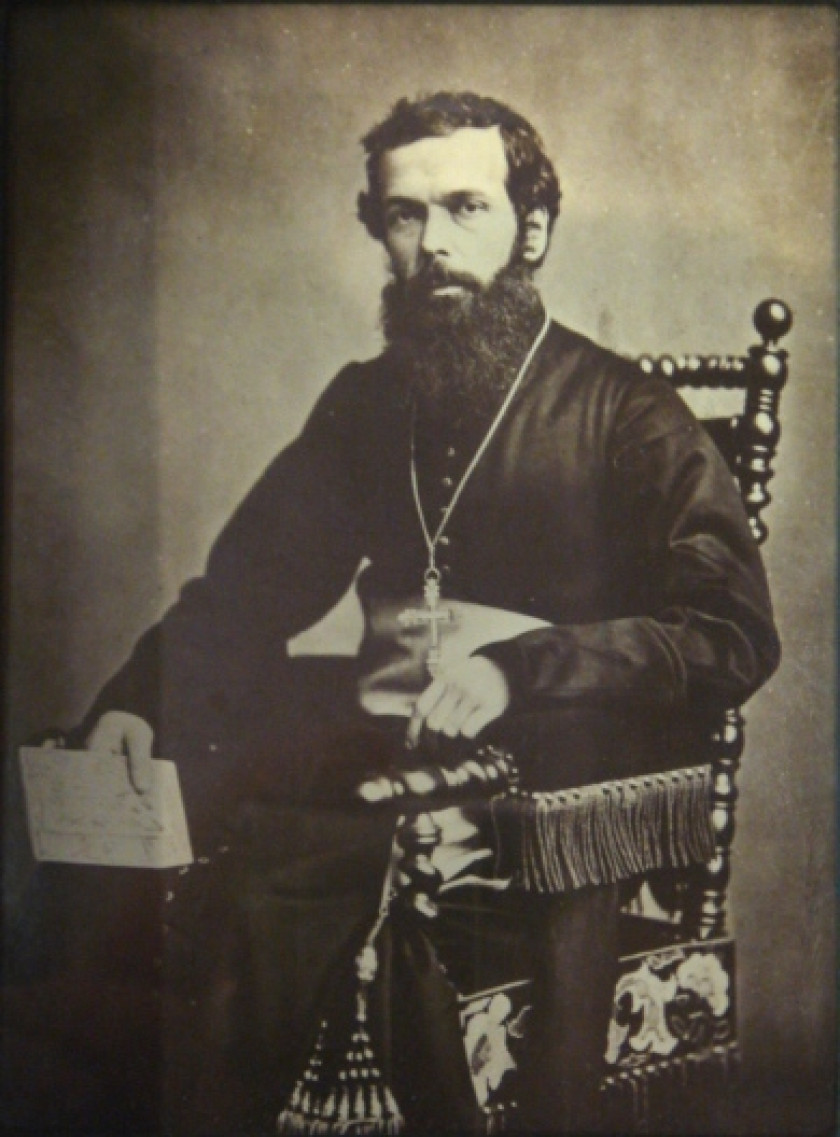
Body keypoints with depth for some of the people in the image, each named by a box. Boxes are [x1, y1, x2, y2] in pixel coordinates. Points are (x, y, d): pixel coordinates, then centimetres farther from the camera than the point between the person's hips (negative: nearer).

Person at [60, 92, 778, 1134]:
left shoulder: (623, 414, 0)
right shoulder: (365, 403, 14)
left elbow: (734, 637, -8)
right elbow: (247, 587, 18)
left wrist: (520, 667, -22)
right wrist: (136, 698, 0)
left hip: (561, 786, -3)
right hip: (387, 764, 4)